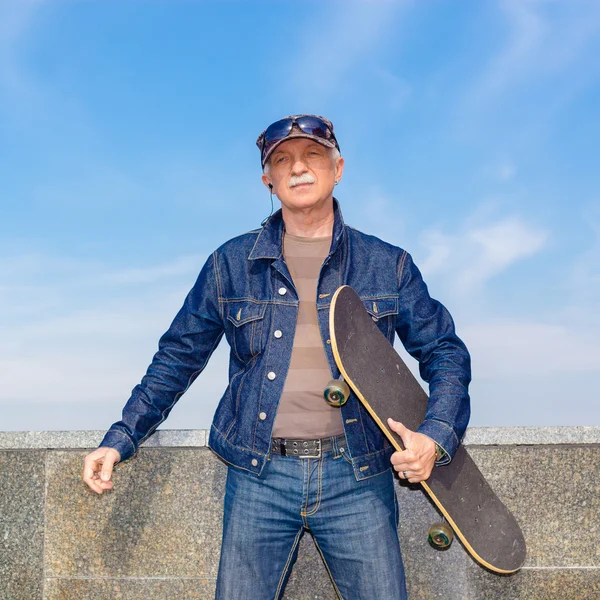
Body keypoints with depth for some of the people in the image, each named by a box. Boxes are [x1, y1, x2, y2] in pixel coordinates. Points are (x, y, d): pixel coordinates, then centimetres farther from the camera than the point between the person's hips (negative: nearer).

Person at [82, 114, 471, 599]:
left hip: (356, 475, 0)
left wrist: (436, 436, -10)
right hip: (259, 477, 1)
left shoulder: (388, 265, 5)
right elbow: (179, 356, 12)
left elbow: (446, 353, 8)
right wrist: (120, 439, 4)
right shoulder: (231, 264, 6)